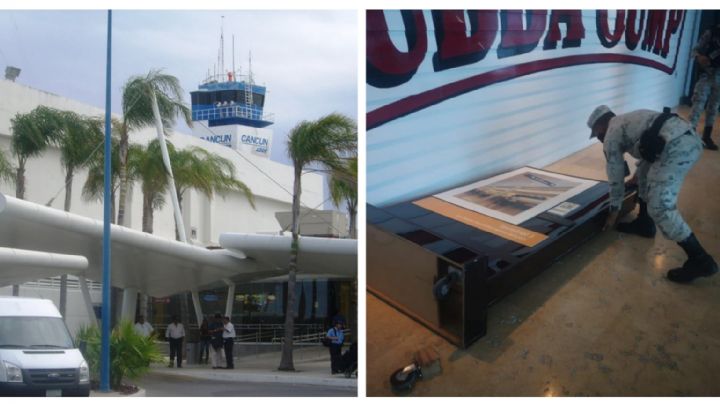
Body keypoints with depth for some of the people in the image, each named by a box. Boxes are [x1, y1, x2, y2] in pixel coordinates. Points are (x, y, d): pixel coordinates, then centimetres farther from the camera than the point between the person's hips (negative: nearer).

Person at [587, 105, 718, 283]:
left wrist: (614, 211, 28)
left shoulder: (611, 135, 10)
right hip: (689, 138, 10)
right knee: (645, 174, 30)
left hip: (676, 148, -10)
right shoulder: (627, 121, 35)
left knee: (659, 208, -10)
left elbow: (615, 176, 16)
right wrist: (634, 180, 65)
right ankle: (644, 224, 39)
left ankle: (699, 260, -10)